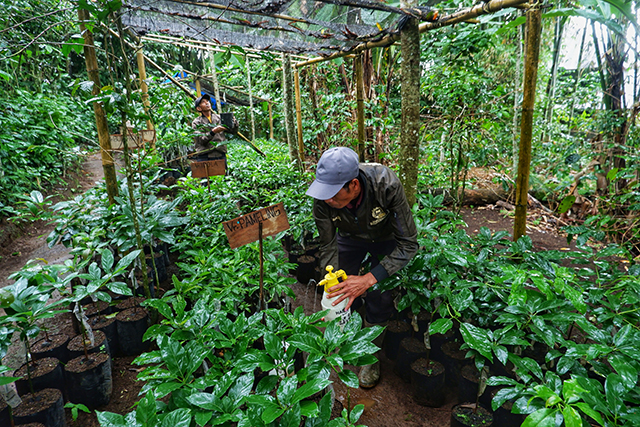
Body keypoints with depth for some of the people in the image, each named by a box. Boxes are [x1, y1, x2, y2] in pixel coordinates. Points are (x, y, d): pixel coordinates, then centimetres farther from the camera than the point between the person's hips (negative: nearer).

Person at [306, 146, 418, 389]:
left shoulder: (387, 185, -42)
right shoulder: (324, 198, -33)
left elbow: (408, 244, -35)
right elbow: (328, 247, -19)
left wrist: (368, 279, -44)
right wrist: (334, 282, -36)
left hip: (386, 237, -2)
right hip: (350, 236, 3)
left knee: (380, 299, -12)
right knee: (344, 296, -2)